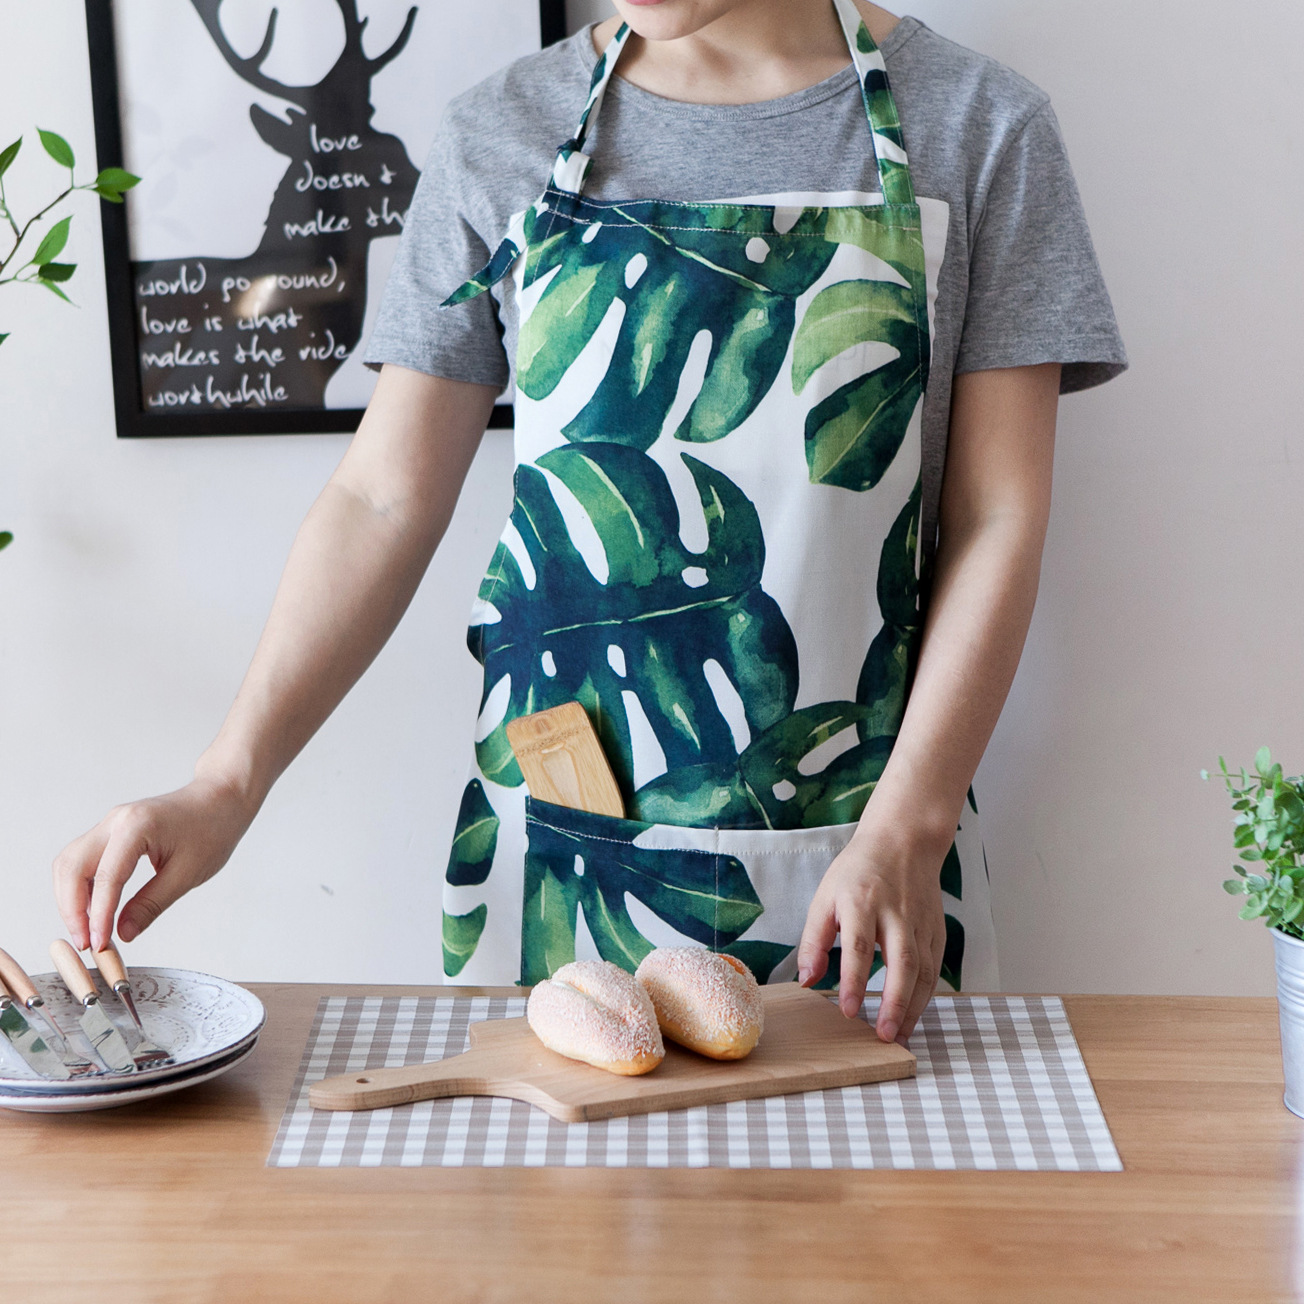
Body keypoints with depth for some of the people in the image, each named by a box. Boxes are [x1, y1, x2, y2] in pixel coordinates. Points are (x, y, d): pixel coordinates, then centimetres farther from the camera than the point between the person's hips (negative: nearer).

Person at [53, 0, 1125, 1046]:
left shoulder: (978, 128, -2)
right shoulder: (501, 138, 2)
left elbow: (996, 524, -4)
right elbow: (386, 499, 0)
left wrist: (905, 833, -15)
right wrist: (226, 787, -11)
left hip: (863, 858, -1)